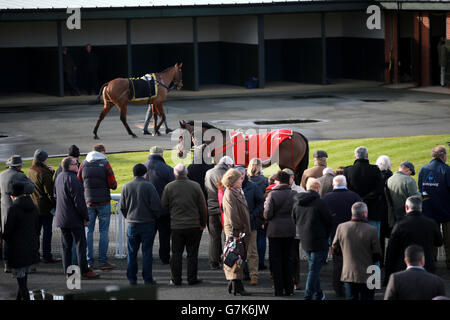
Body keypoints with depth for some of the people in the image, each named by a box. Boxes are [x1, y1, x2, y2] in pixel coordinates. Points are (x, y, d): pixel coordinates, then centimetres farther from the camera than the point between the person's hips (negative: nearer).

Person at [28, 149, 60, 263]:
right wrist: (56, 205, -12)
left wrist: (50, 171, -3)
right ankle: (47, 256, 1)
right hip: (45, 206, -8)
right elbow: (49, 192, -19)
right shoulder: (44, 173, -19)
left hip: (34, 205, 8)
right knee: (47, 231, -1)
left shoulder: (31, 171, 6)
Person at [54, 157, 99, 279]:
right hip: (74, 219, -8)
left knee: (66, 245, 11)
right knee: (81, 244, -3)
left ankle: (68, 271, 12)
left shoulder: (59, 178, 11)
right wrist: (86, 217, -13)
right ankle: (84, 271, -2)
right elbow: (79, 201, -20)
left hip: (61, 218, 9)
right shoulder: (73, 179, -19)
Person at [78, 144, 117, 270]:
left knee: (89, 231, 7)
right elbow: (113, 185, -8)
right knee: (104, 232, 2)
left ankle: (89, 262, 6)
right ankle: (103, 261, 1)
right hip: (103, 202, -3)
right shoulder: (105, 164, -7)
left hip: (88, 202, 3)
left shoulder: (83, 164, 4)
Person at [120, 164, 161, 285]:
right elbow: (156, 206, -10)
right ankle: (148, 279, 2)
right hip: (148, 224, -3)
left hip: (132, 225, 3)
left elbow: (122, 207, 7)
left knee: (132, 253, 10)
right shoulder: (149, 186, -10)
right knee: (147, 252, 2)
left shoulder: (126, 187, 2)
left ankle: (132, 278, 11)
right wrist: (156, 218, 8)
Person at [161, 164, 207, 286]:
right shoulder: (195, 186, -4)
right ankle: (192, 278, 9)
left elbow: (164, 205, 2)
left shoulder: (169, 187, -4)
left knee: (176, 253, 8)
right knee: (192, 253, 7)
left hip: (176, 225, 0)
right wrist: (203, 223, 9)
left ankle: (176, 279, 10)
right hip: (193, 225, 0)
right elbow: (203, 207, -1)